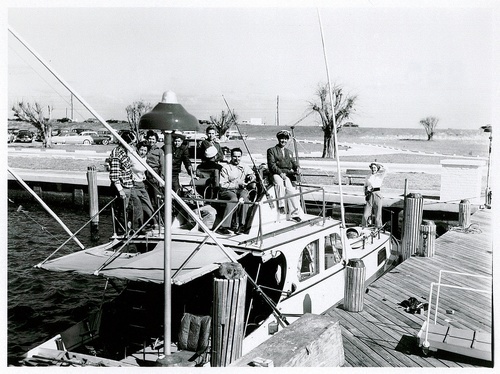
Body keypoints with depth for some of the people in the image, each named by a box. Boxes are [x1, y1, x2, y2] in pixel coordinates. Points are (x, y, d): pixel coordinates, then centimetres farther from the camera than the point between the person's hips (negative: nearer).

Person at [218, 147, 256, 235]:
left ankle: (241, 224, -33)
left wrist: (251, 177, -5)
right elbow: (222, 185, -4)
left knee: (244, 195, -33)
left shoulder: (245, 167, 21)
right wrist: (237, 185, -13)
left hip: (241, 190, 3)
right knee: (234, 198, -37)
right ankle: (224, 226, -39)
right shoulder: (225, 168, 5)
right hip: (227, 191, -3)